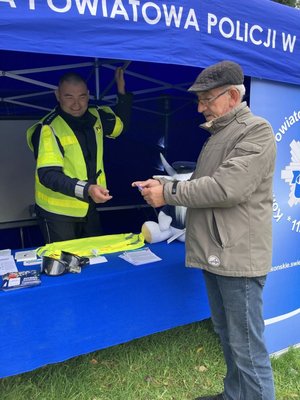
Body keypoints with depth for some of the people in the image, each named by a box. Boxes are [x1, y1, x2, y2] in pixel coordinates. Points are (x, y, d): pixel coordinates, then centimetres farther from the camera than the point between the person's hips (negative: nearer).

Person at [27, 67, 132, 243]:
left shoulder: (95, 116, 0)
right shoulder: (48, 128, -19)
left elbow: (121, 123, 19)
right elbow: (48, 175, -27)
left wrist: (122, 89, 7)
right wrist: (86, 189, -41)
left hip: (89, 207, 6)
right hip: (58, 211, -6)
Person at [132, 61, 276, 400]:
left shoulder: (256, 131, -12)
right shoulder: (218, 133, 17)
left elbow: (227, 187, -24)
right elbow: (202, 183, 19)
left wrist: (168, 193, -15)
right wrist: (163, 184, 2)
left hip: (238, 256, -9)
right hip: (215, 253, 9)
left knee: (247, 346, 3)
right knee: (227, 337, 22)